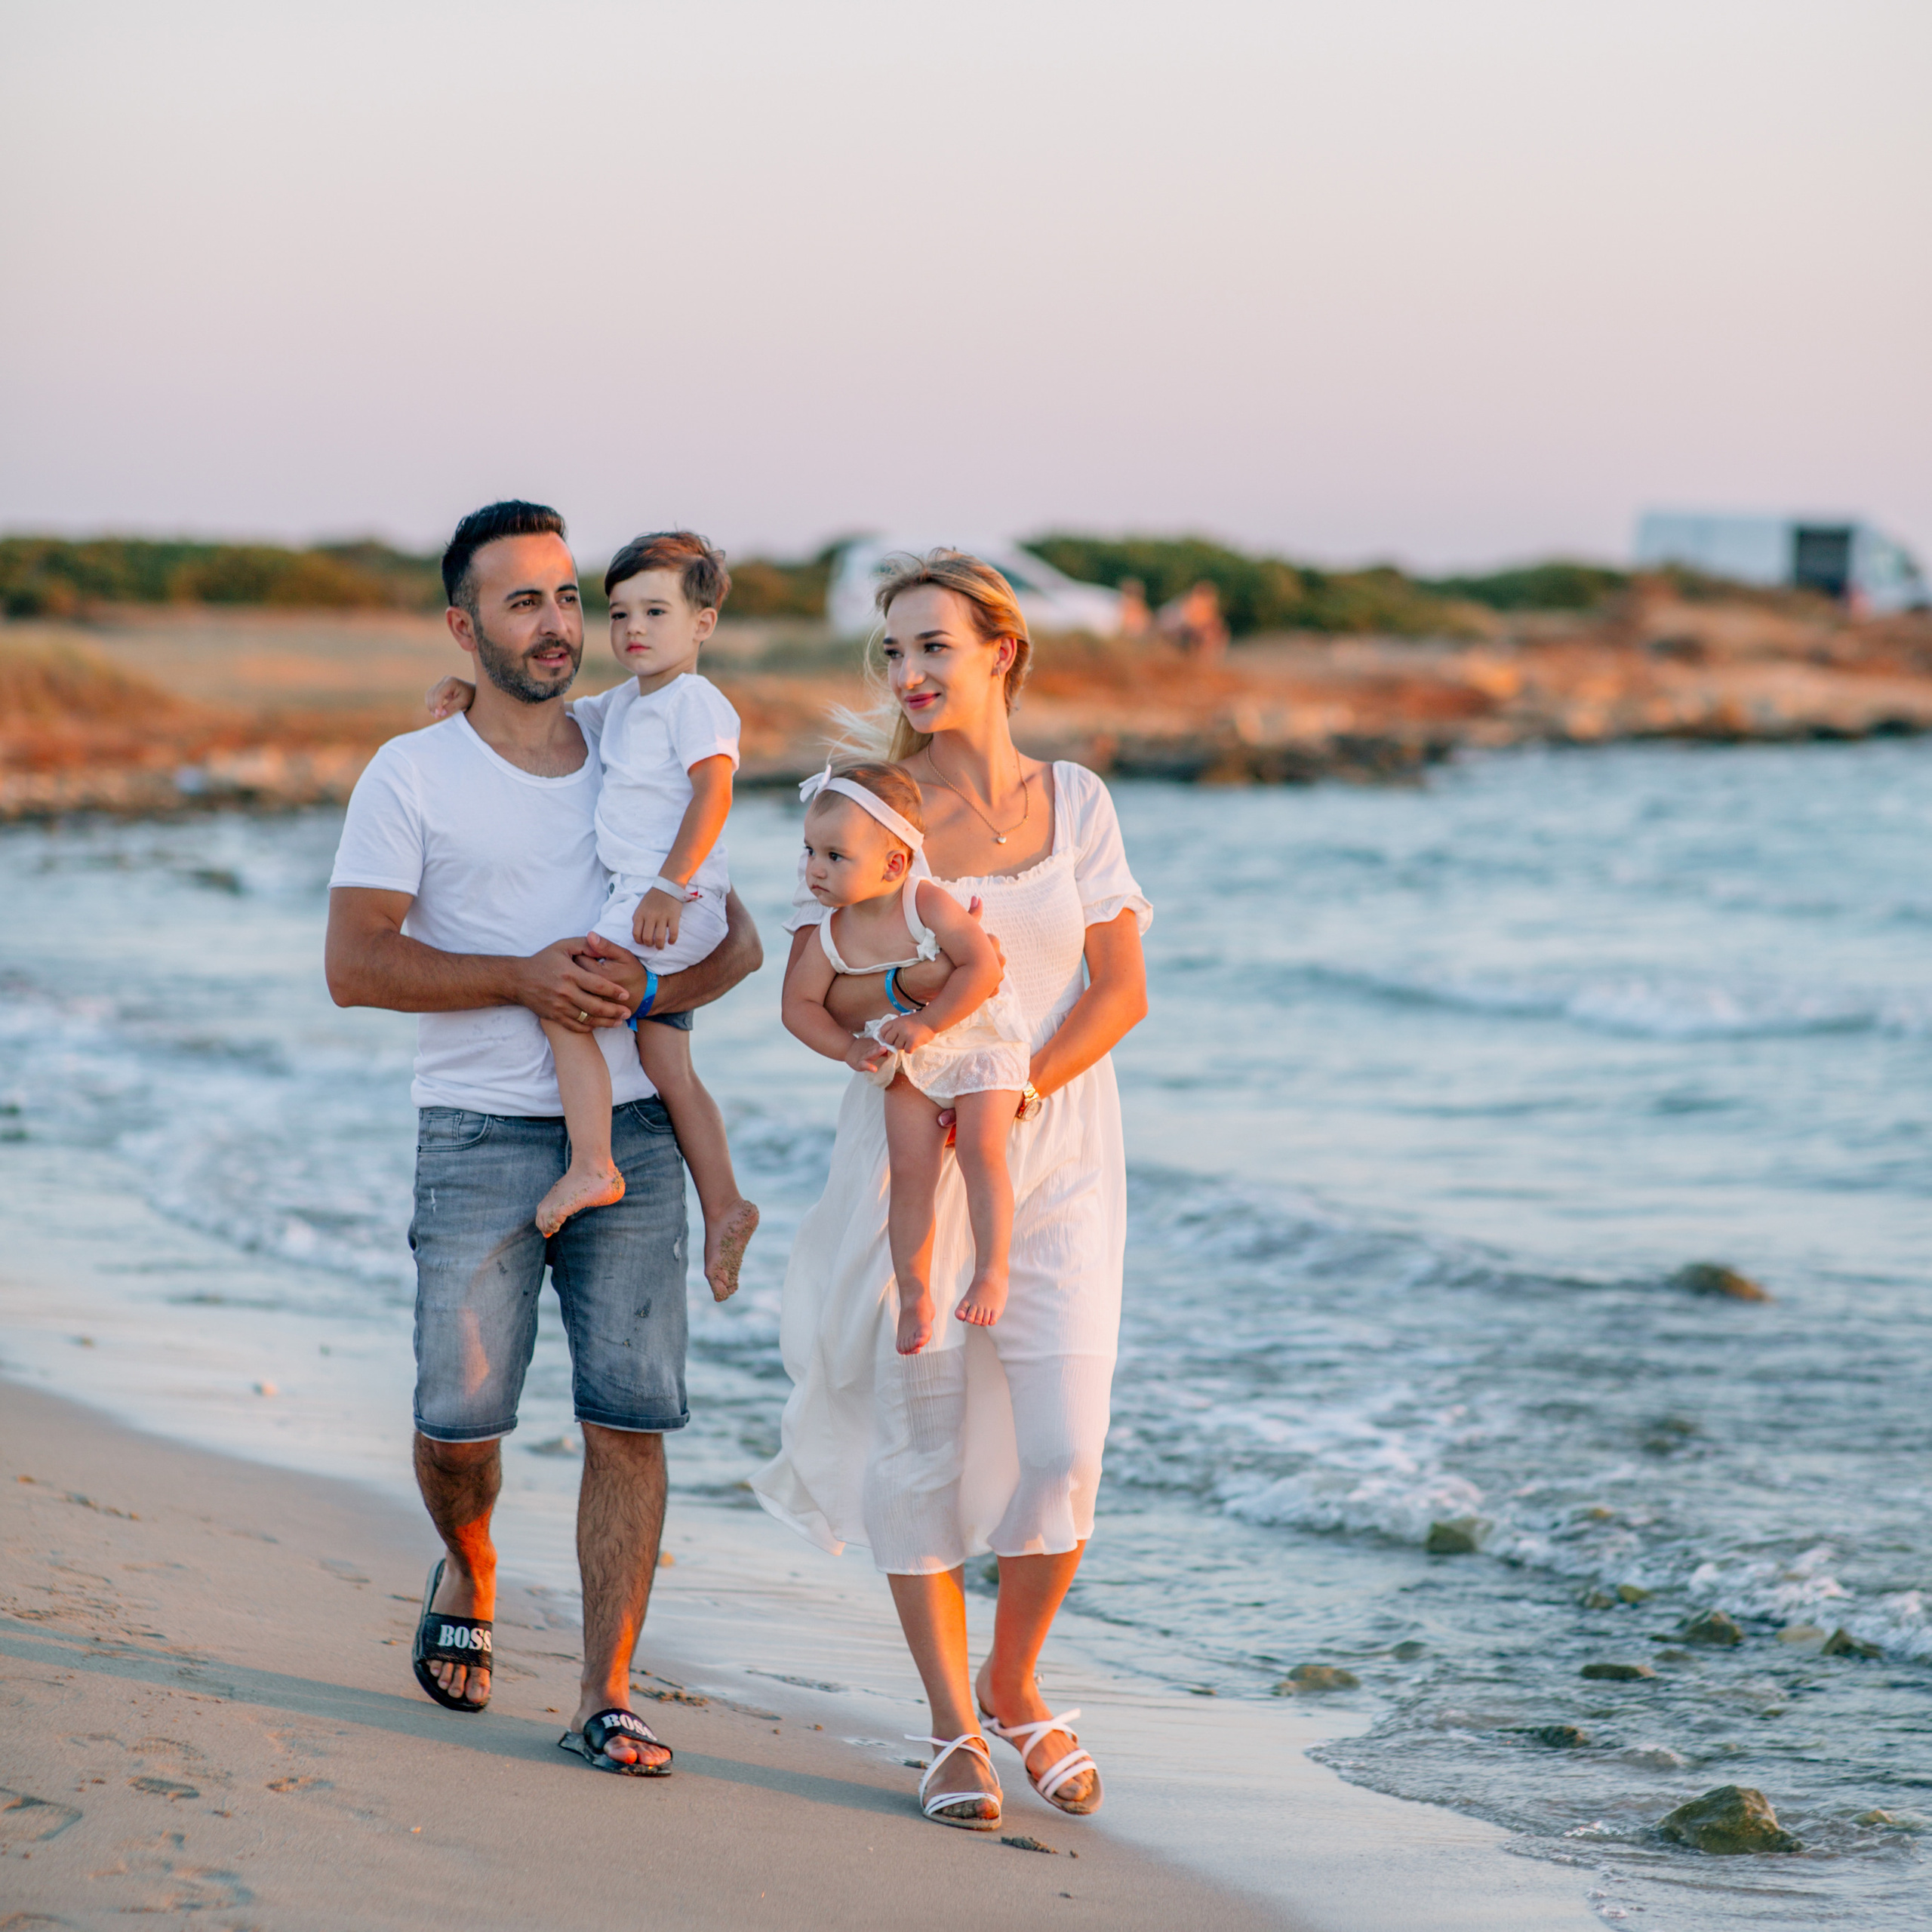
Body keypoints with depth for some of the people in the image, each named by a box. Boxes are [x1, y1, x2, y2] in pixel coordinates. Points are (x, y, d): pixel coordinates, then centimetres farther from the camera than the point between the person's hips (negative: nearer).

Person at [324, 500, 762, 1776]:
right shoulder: (414, 775, 2)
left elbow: (738, 939, 13)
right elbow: (356, 964, -7)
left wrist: (651, 987, -9)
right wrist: (526, 977, -16)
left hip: (632, 1132, 3)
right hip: (482, 1136, -2)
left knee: (631, 1418, -5)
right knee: (460, 1415, -5)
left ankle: (607, 1698, 1)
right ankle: (468, 1579, 28)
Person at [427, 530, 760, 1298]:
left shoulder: (695, 702, -10)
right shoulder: (625, 704, 19)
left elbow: (714, 792, -20)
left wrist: (669, 885, -26)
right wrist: (478, 693, 15)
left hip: (671, 903, -10)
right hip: (642, 906, 10)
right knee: (665, 1062, 10)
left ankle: (592, 1167, -16)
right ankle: (724, 1207, 13)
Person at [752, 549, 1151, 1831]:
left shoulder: (1075, 801, 4)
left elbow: (1122, 989, 1)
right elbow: (810, 991, -3)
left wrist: (1023, 1088, -13)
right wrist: (906, 983, -24)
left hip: (1056, 1158, 1)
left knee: (1063, 1448, -7)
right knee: (921, 1444, -1)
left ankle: (1014, 1686, 18)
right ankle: (954, 1730, 12)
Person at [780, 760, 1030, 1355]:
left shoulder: (929, 905, -24)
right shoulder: (832, 935, -10)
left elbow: (982, 966, -29)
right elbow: (800, 1003, -3)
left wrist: (928, 1022, -30)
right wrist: (849, 1048, -17)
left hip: (981, 1042, -4)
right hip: (908, 1063, 4)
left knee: (981, 1150, -18)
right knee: (909, 1168, -4)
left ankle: (992, 1272, -6)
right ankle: (914, 1296, 5)